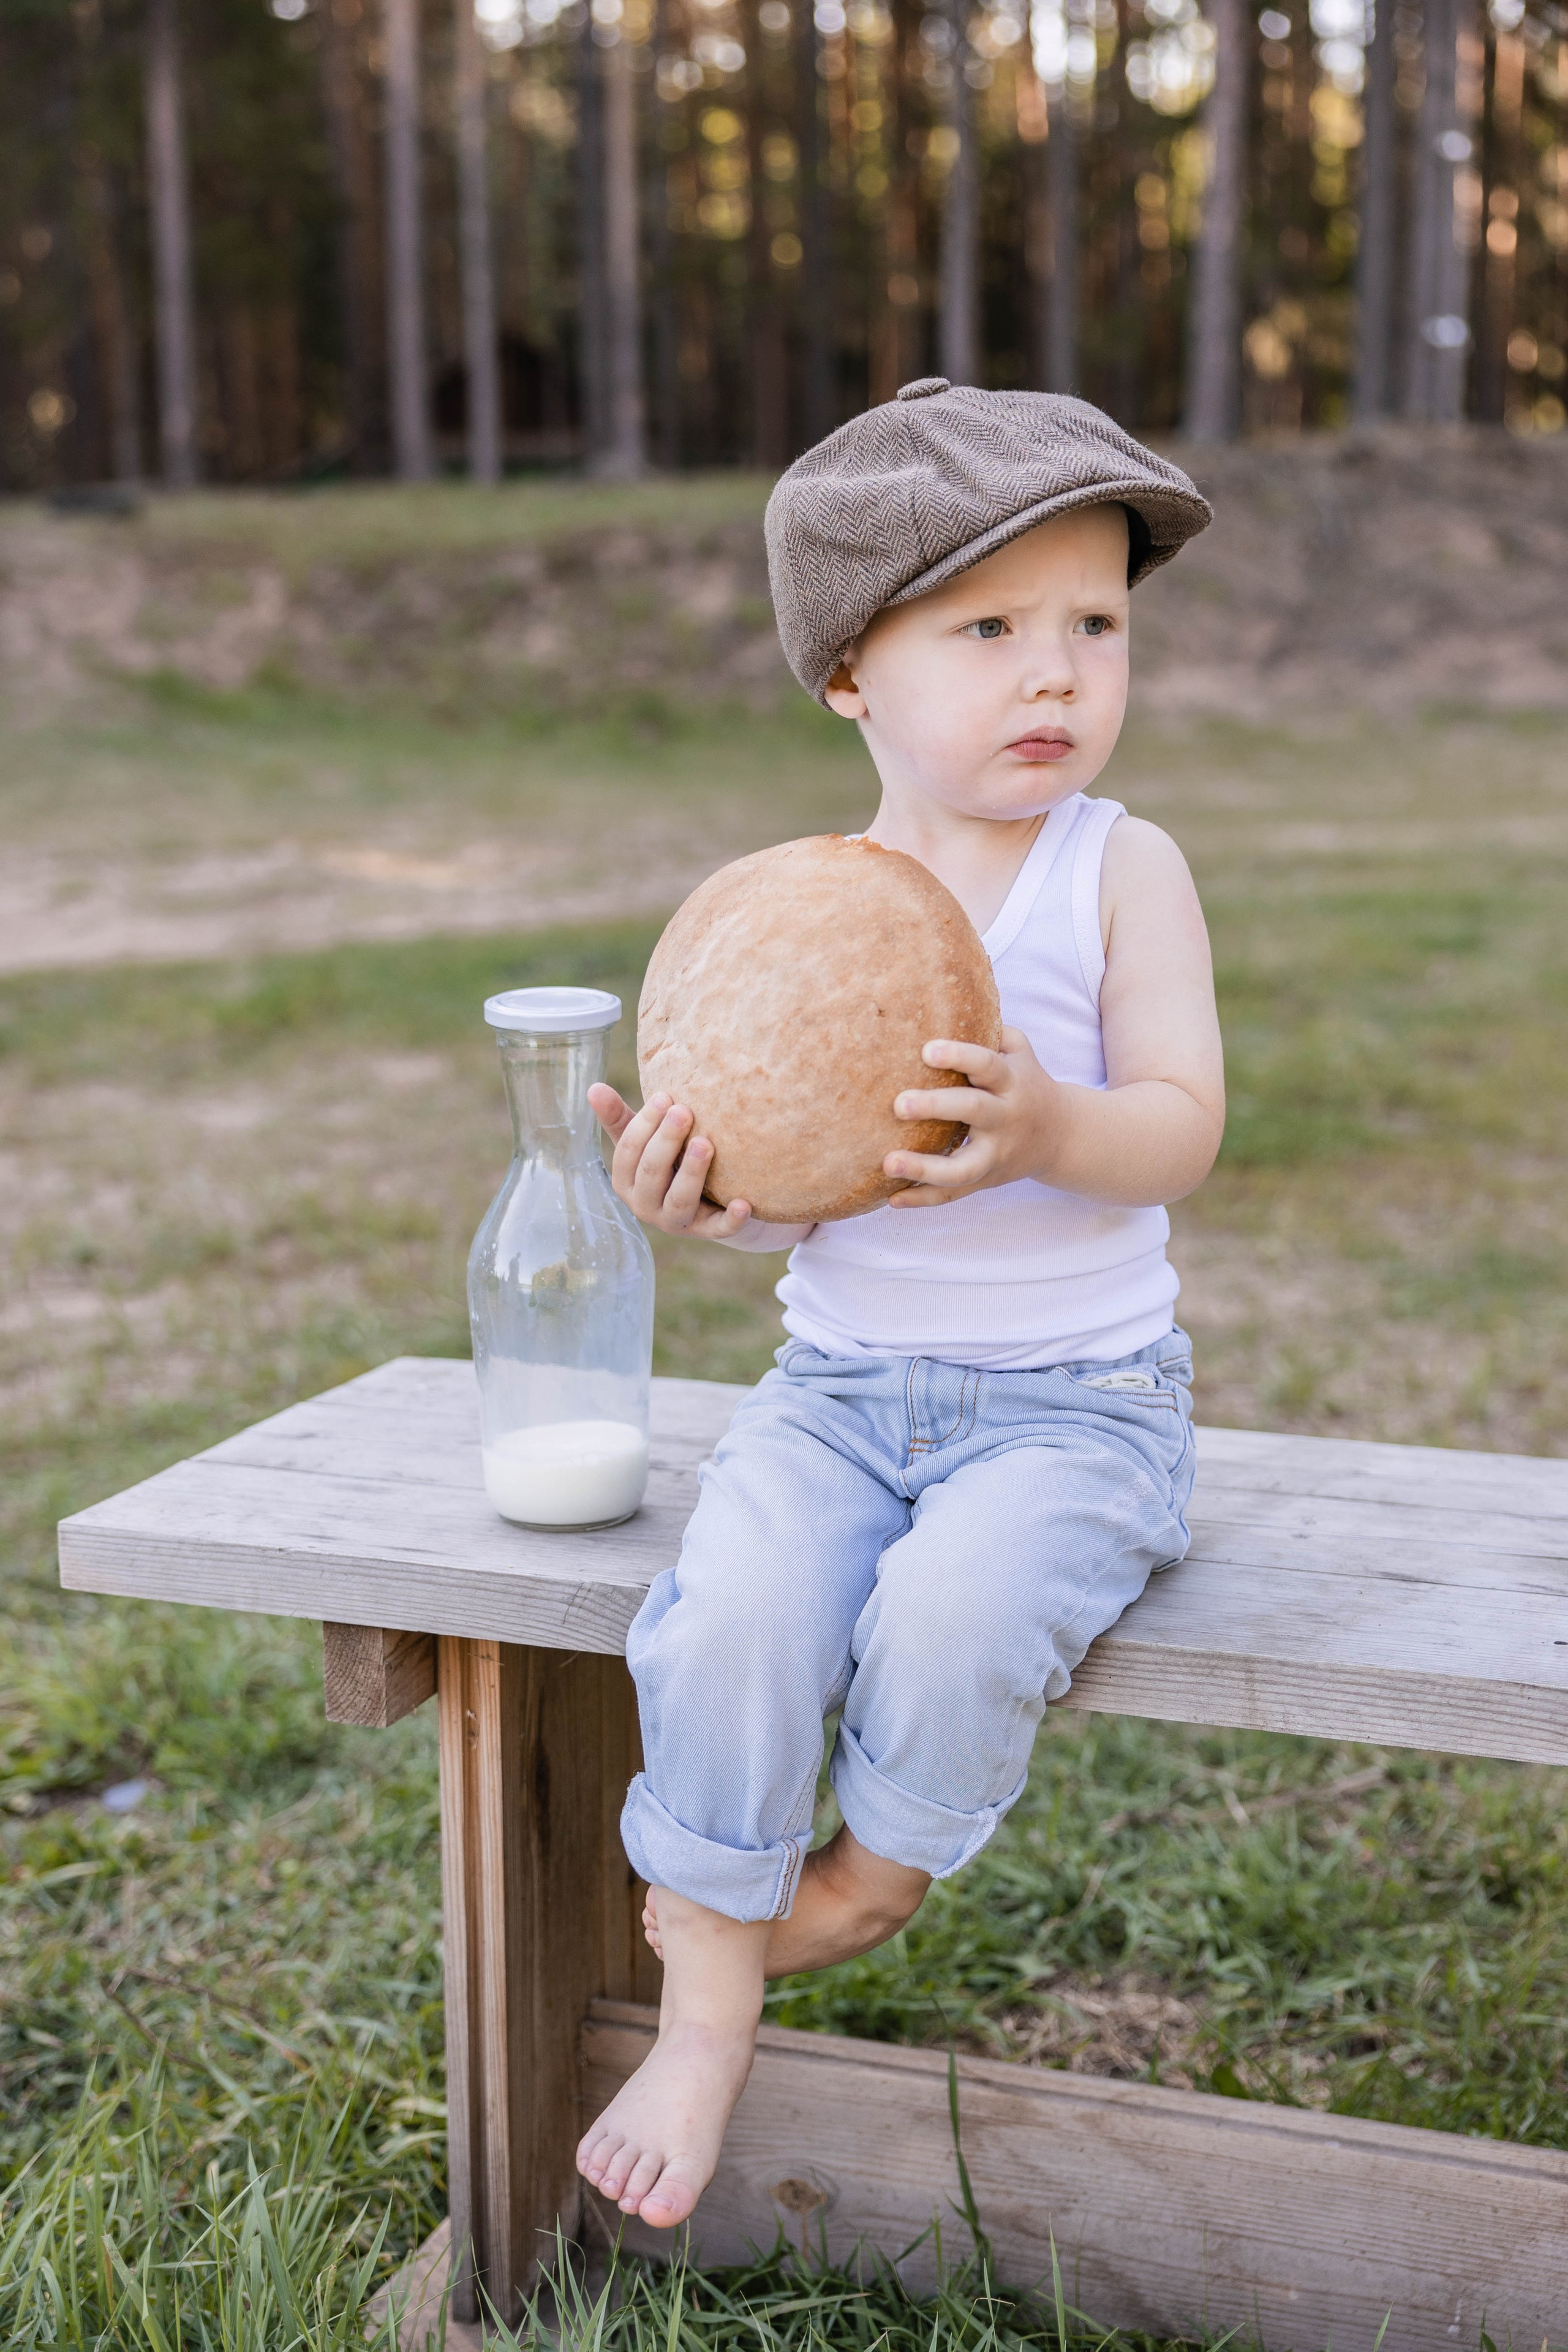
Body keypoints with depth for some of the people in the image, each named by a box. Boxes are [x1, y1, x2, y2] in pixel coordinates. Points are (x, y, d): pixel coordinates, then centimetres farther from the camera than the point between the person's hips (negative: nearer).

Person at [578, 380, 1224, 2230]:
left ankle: (879, 1875, 4)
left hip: (1075, 1400, -2)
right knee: (725, 1622, -23)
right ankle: (707, 2019, -3)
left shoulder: (1122, 871, -4)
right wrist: (704, 1191, -19)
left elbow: (1183, 1127, -12)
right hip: (841, 1382, 2)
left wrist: (1048, 1128, -34)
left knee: (951, 1618, -30)